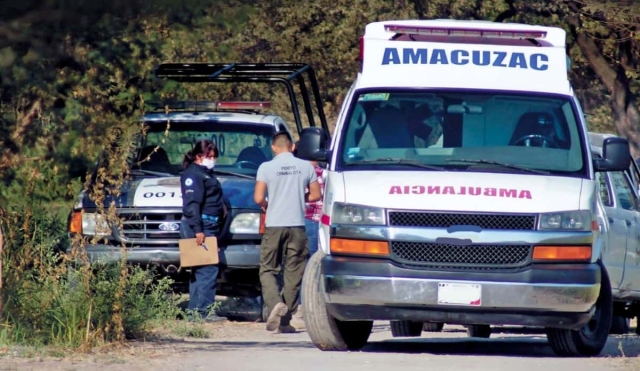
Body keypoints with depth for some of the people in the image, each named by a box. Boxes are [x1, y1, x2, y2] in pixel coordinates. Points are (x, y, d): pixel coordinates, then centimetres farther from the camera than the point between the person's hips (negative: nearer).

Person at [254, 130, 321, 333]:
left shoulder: (266, 167, -4)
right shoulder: (306, 166, 2)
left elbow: (258, 198, -8)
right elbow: (315, 195, 8)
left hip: (274, 225, -1)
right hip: (297, 225, 2)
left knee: (268, 270, 7)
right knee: (293, 273, 8)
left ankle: (275, 303, -20)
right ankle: (285, 319, 7)